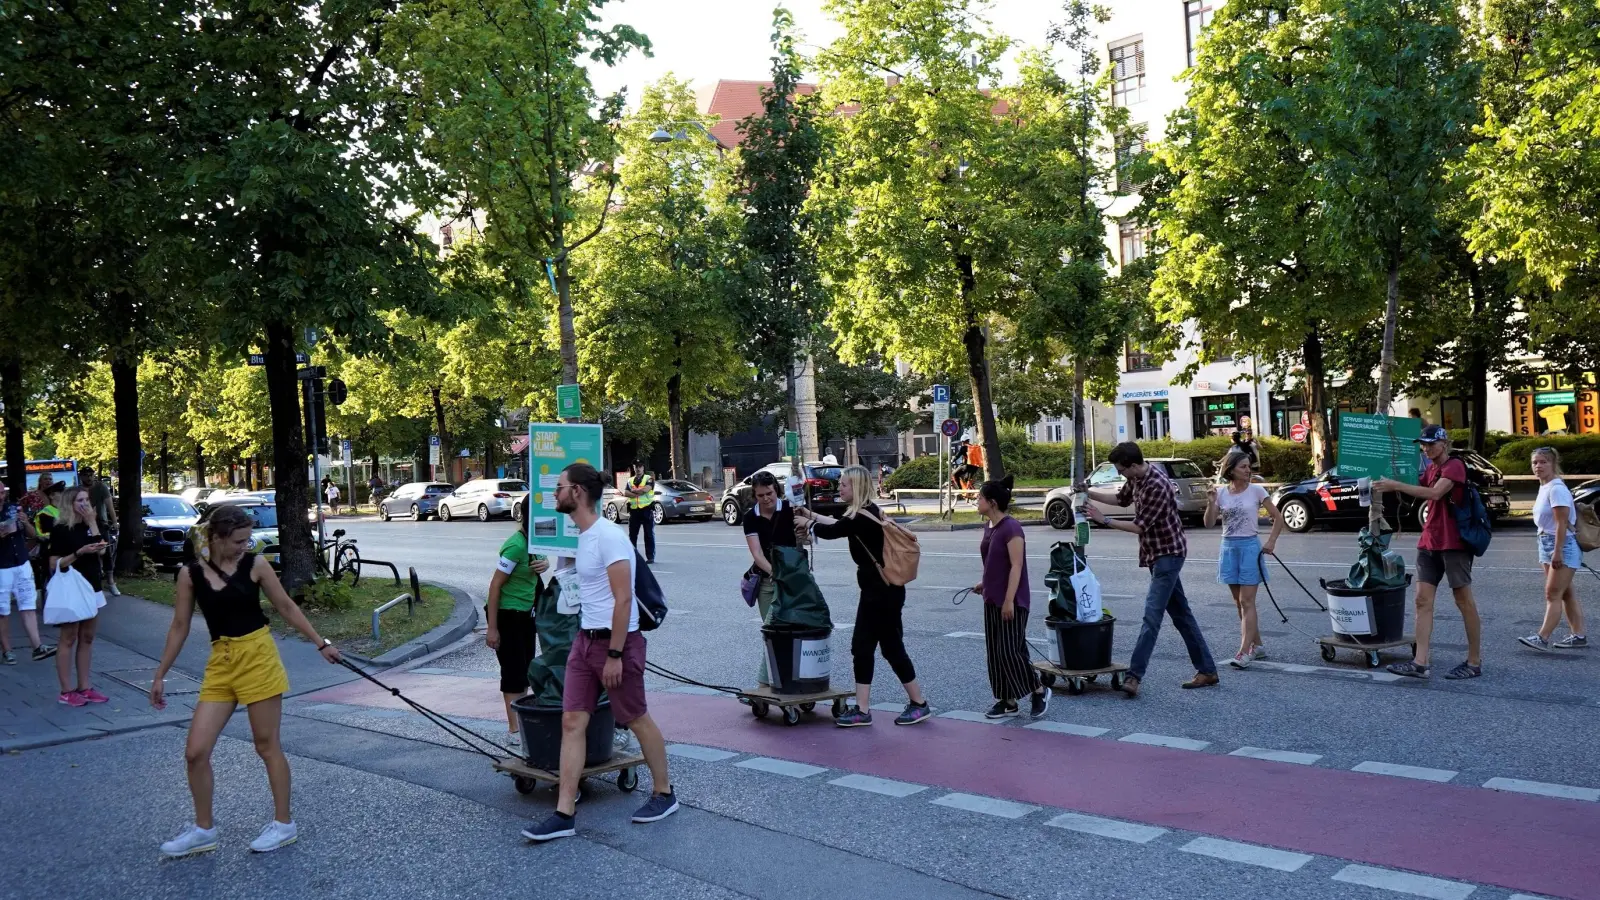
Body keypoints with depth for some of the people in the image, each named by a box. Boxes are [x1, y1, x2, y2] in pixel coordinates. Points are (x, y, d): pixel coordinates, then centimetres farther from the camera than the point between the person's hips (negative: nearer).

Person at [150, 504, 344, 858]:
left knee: (267, 745, 4)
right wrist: (160, 675, 10)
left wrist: (321, 643, 6)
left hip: (258, 657, -3)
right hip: (220, 664, 3)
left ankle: (284, 823, 18)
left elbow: (286, 608, 5)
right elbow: (179, 627, 9)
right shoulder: (191, 573, 2)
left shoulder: (255, 565, -3)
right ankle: (203, 829, 18)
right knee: (195, 751, -1)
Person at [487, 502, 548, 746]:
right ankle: (514, 730, 2)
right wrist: (492, 628, -19)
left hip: (526, 613, 8)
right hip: (507, 615, -8)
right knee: (513, 670, -4)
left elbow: (542, 560, 15)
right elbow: (495, 585, -21)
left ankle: (523, 721, 22)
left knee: (525, 669, 13)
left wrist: (544, 564, -14)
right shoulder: (516, 545, -25)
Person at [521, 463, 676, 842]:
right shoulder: (583, 535, 11)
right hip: (585, 640, 9)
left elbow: (623, 600, -22)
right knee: (572, 721, 3)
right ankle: (564, 815, 4)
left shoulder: (608, 537, -18)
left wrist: (614, 654, -23)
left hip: (616, 640, -9)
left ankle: (664, 794, 24)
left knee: (637, 719, 6)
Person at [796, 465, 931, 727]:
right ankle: (862, 710, 13)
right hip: (876, 590, 10)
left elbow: (831, 531, -12)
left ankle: (919, 704, 15)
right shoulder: (867, 511, 9)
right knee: (862, 647, 9)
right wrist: (811, 515, 23)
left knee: (892, 648, 1)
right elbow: (840, 525, 24)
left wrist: (807, 523, 7)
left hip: (882, 592, -10)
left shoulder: (862, 517, -20)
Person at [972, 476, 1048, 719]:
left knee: (1009, 651, -5)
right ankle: (1007, 701, 18)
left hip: (1011, 602, -9)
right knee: (995, 653, 9)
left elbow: (1016, 566, -20)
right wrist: (984, 584, 10)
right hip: (992, 601, 9)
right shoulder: (989, 526, 9)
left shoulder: (1011, 528, -17)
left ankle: (1039, 691, 13)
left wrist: (1009, 600, -22)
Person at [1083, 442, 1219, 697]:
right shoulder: (1136, 478, 4)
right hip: (1157, 553, 10)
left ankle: (1134, 675, -17)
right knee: (1181, 613, 12)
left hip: (1168, 553, -10)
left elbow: (1140, 526, -22)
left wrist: (1103, 520, -18)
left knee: (1152, 614, -13)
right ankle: (1207, 671, 19)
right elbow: (1122, 499, 23)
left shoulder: (1157, 486, -25)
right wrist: (1089, 493, 12)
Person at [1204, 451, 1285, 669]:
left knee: (1246, 602, -8)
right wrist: (1211, 503, -15)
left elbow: (1277, 518, 2)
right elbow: (1209, 524, 0)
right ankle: (1257, 646, 23)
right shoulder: (1220, 492, 3)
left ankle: (1244, 652, -11)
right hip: (1229, 548, 4)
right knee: (1239, 602, 10)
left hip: (1250, 547, -4)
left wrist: (1271, 542, -7)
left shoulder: (1256, 490, -4)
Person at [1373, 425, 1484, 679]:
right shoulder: (1431, 469, 17)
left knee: (1464, 601, 1)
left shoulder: (1454, 466, -10)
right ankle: (1420, 663, -4)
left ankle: (1474, 662, 11)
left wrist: (1396, 485, -27)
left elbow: (1435, 493, -25)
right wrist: (1392, 486, -7)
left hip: (1454, 543, -8)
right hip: (1429, 542, 8)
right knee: (1423, 600, 0)